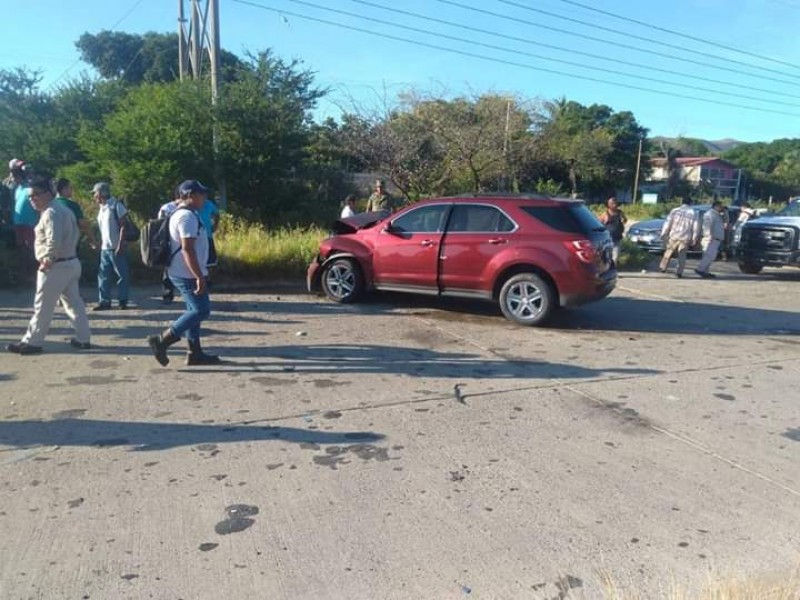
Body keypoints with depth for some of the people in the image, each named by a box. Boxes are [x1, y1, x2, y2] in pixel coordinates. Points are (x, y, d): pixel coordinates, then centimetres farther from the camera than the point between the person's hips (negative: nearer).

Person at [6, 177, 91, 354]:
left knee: (42, 307, 0)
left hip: (56, 267, -10)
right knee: (74, 303, 13)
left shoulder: (50, 213, -16)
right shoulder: (64, 210, 15)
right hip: (71, 263, 10)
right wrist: (67, 251, 12)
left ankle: (32, 342, 9)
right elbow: (75, 234, 20)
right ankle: (83, 339, 17)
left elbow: (54, 241, -29)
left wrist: (48, 260, -17)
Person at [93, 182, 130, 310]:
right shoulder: (102, 208, 14)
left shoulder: (116, 205, -9)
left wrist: (120, 245, -18)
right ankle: (104, 301, 11)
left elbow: (123, 226, -13)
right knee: (103, 275, 6)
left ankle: (123, 301, 9)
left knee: (122, 275, 1)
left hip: (116, 248, -8)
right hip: (104, 248, 8)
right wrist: (99, 243, 13)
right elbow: (102, 228, 19)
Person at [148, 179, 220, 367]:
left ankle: (195, 353, 18)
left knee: (195, 310, 14)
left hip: (183, 273, 11)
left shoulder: (181, 214, 16)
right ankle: (162, 340, -6)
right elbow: (187, 249, -25)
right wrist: (200, 277, -26)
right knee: (201, 311, -7)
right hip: (188, 274, -11)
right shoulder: (188, 216, -18)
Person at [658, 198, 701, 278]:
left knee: (669, 252, 15)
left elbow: (667, 223, -2)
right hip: (685, 238, 0)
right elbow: (696, 228, 4)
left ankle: (663, 267, 23)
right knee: (682, 255, 5)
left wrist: (663, 234, 3)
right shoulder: (693, 213, 3)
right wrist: (694, 240, 9)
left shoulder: (675, 211, 1)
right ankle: (679, 272, -4)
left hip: (674, 236, 0)